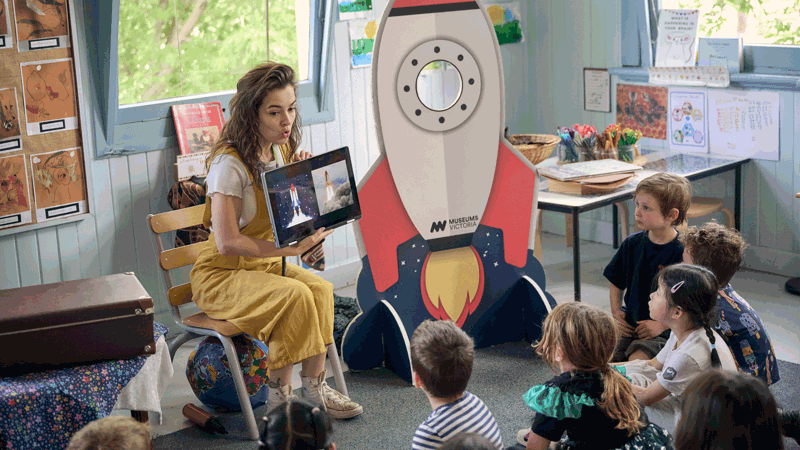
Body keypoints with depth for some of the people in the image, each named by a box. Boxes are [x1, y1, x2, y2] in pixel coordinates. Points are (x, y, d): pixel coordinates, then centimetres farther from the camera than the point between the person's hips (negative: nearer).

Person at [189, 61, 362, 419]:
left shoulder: (280, 151, 4)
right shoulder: (229, 164, -22)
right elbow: (227, 243, -27)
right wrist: (292, 248, -27)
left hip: (263, 264, 7)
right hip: (220, 274, -7)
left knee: (320, 289, -22)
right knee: (295, 296, -31)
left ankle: (314, 388, -15)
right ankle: (279, 397, -19)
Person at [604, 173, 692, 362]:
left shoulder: (683, 253, -13)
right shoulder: (632, 243, 4)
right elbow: (617, 283, 18)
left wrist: (661, 324, -16)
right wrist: (616, 313, 3)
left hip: (664, 332, -5)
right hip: (629, 325, 5)